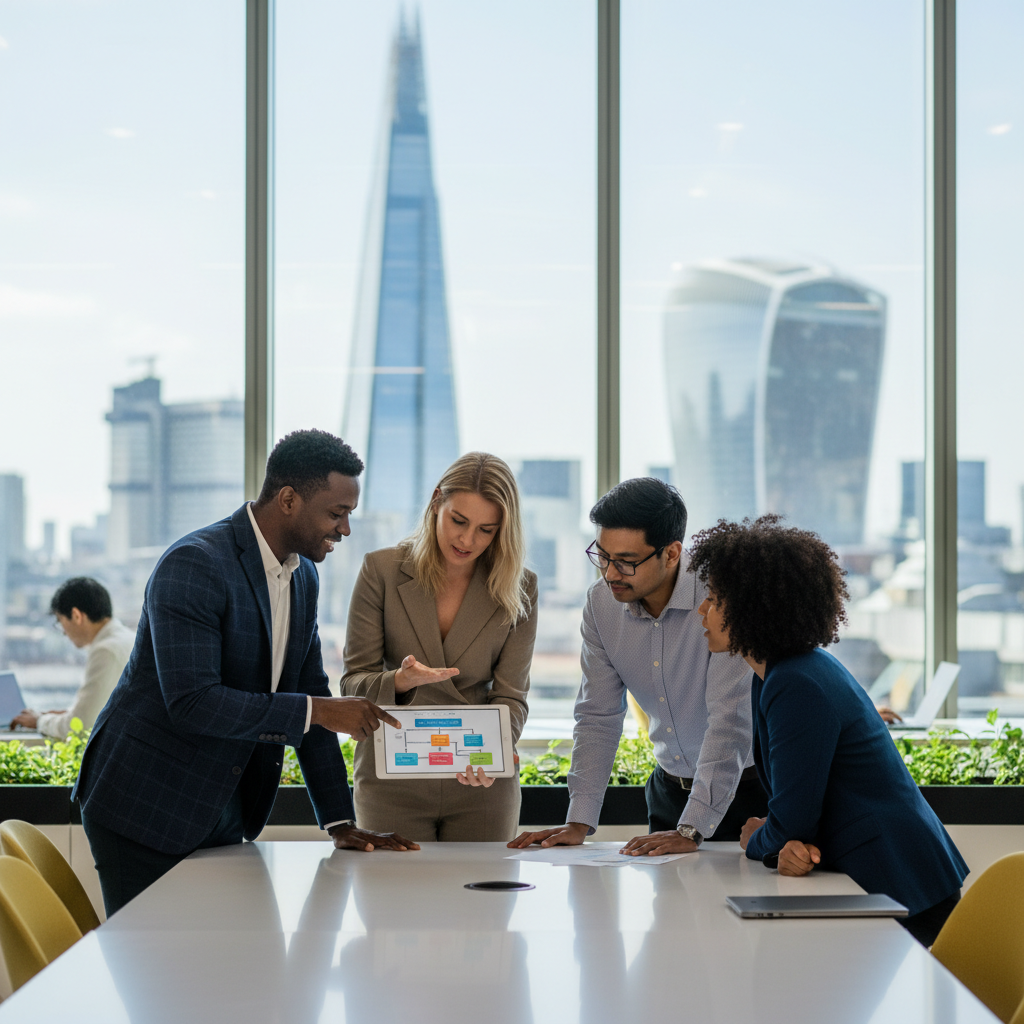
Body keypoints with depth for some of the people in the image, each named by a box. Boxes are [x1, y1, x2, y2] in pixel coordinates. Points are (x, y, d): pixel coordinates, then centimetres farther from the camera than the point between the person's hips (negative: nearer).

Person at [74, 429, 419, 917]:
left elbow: (309, 693, 11)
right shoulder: (193, 565, -20)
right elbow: (192, 703, -28)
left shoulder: (302, 576, 7)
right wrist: (319, 711, -25)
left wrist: (341, 823, 4)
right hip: (144, 805, -8)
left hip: (222, 814, 8)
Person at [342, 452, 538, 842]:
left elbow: (510, 696, -5)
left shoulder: (519, 589, -1)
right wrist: (399, 681, -26)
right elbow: (353, 682, -4)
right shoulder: (382, 570, -4)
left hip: (481, 784, 1)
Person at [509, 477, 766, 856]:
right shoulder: (601, 603, -3)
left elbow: (730, 721, -25)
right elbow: (598, 716, 2)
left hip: (743, 787, -4)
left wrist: (691, 830, -29)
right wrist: (578, 822, -7)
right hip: (670, 788, 5)